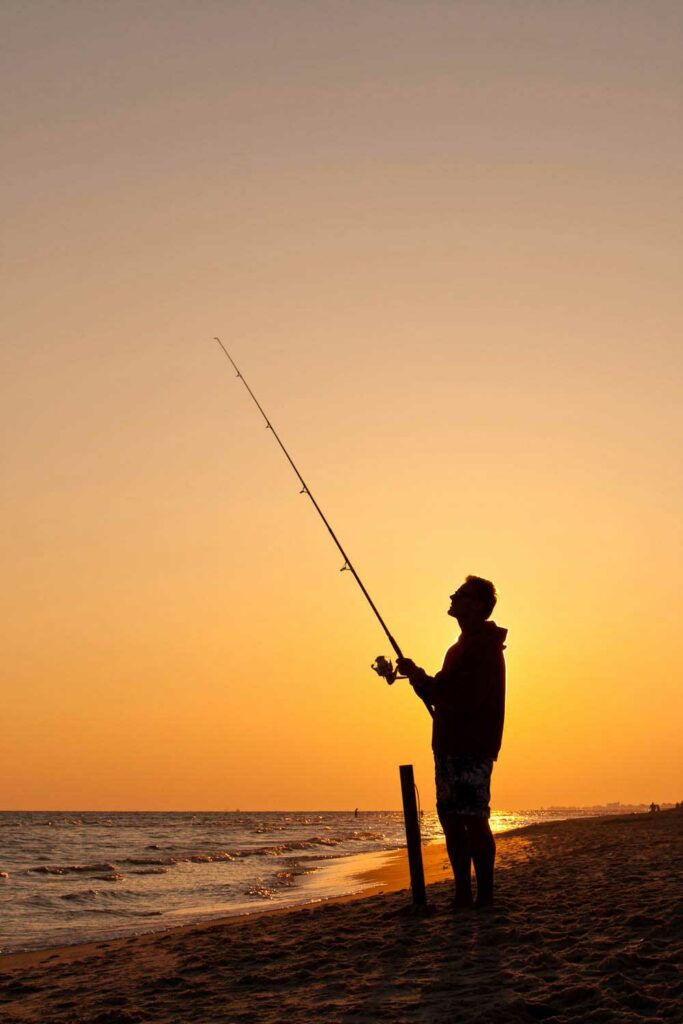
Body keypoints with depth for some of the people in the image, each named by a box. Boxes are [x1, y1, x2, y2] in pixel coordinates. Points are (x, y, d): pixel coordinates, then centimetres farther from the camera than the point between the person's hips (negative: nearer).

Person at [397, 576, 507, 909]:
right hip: (451, 747, 10)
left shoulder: (483, 647, -12)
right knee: (452, 820, 10)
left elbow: (465, 698, -22)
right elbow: (444, 695, 26)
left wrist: (422, 679, -14)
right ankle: (463, 895, 15)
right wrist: (420, 679, 9)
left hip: (472, 749, -10)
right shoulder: (467, 645, 20)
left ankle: (484, 896, -2)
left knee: (474, 820, -8)